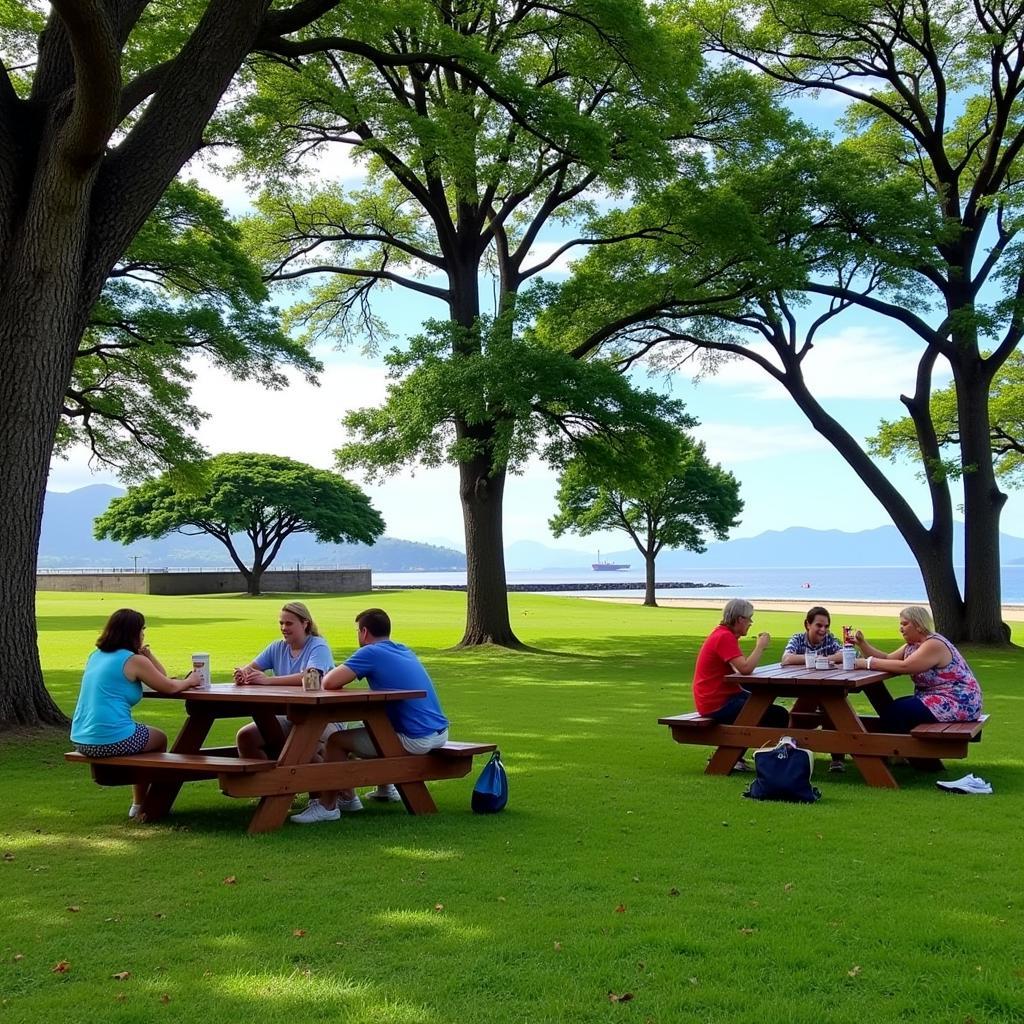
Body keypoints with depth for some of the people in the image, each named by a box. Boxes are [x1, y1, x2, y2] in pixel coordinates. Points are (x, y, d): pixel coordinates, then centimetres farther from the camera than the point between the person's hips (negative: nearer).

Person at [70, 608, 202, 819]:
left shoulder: (96, 656, 14)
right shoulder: (134, 660, -10)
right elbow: (169, 686, 0)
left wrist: (146, 653, 12)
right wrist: (189, 681, 17)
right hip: (112, 741, -8)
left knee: (144, 734, 32)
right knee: (160, 740, 22)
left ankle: (139, 804, 38)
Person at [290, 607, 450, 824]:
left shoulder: (371, 653, -10)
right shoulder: (404, 651, 15)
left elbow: (329, 683, -16)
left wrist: (331, 674, 7)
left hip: (417, 740, -9)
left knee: (336, 740, 0)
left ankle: (328, 806, 6)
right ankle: (385, 788, 42)